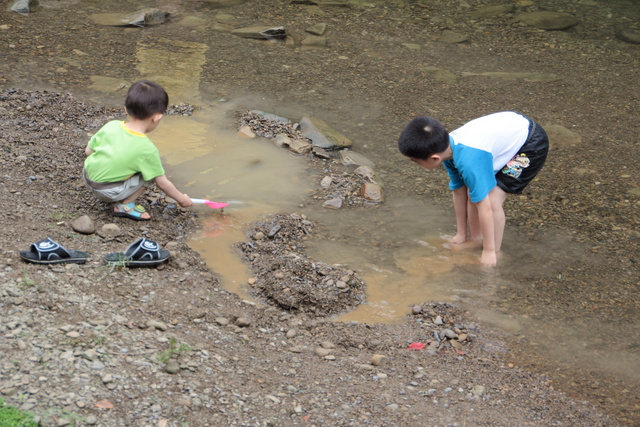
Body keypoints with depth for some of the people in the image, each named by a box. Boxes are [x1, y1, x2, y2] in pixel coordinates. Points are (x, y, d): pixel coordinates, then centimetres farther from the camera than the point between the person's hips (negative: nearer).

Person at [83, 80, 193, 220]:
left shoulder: (111, 126, -8)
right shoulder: (147, 149, -20)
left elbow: (88, 151, 4)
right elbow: (162, 183, -10)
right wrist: (182, 199, 6)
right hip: (108, 192, -6)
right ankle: (125, 205, -2)